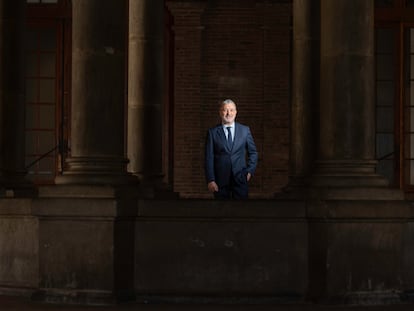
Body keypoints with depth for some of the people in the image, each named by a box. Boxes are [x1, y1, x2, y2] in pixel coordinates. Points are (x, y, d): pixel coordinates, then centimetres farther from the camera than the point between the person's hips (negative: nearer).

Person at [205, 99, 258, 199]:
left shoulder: (245, 130, 7)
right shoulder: (212, 132, 2)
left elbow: (253, 152, 15)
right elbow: (209, 158, 0)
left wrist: (250, 171, 2)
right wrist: (210, 180, -6)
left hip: (240, 179, 1)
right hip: (220, 180, -1)